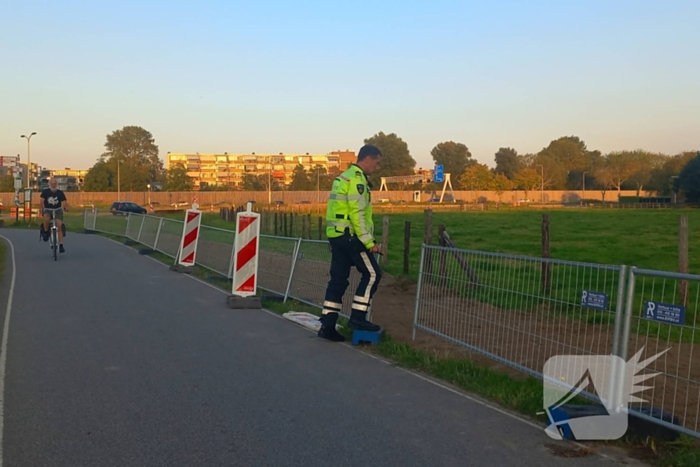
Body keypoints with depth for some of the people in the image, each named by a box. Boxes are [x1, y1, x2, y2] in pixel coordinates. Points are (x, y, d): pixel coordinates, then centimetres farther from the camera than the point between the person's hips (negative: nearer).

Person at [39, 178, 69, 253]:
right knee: (46, 218, -37)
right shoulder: (45, 192, -3)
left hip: (58, 210, 0)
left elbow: (64, 202, -9)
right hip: (48, 210, 0)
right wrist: (40, 209, -25)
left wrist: (66, 207, -31)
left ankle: (61, 246, -12)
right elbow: (42, 201, -8)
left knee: (59, 226, -14)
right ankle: (45, 232, -11)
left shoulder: (60, 193, -4)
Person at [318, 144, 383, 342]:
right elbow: (357, 214, -19)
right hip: (350, 235, -10)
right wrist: (369, 242, -17)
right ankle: (357, 318, 0)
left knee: (338, 279, 9)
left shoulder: (343, 177, 20)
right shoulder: (357, 178, -12)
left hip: (336, 235, 10)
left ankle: (327, 325, 9)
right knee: (372, 274, -1)